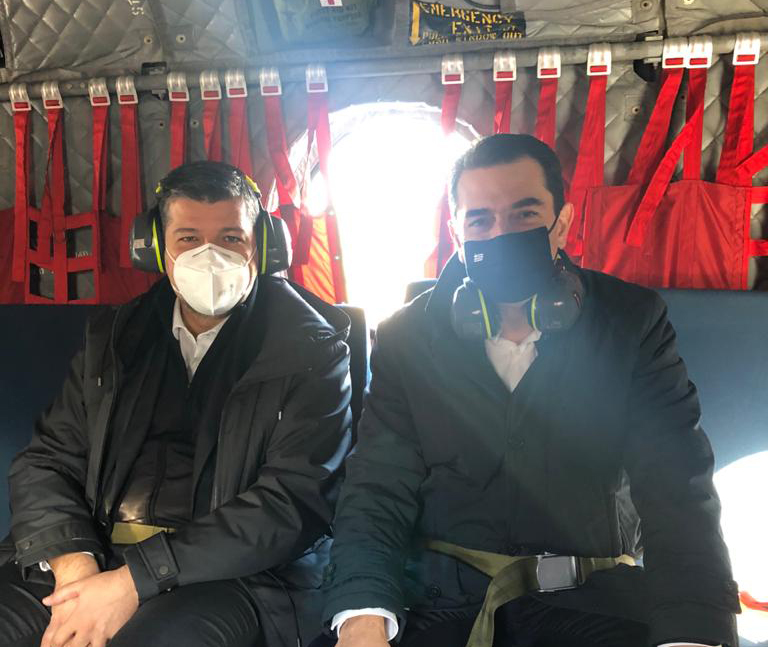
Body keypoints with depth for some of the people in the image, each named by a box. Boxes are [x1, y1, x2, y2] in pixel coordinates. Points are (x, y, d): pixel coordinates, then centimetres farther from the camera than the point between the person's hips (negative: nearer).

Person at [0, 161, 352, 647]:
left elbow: (292, 503, -12)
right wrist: (73, 563, -10)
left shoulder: (310, 351, -3)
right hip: (97, 557, 5)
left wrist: (137, 579, -18)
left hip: (239, 574, -4)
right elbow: (47, 460, 11)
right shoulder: (115, 337, 14)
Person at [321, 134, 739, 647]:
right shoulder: (407, 338, 2)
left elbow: (678, 493, -7)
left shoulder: (633, 322, 0)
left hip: (594, 603, 0)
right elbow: (378, 493, -3)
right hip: (444, 604, 1)